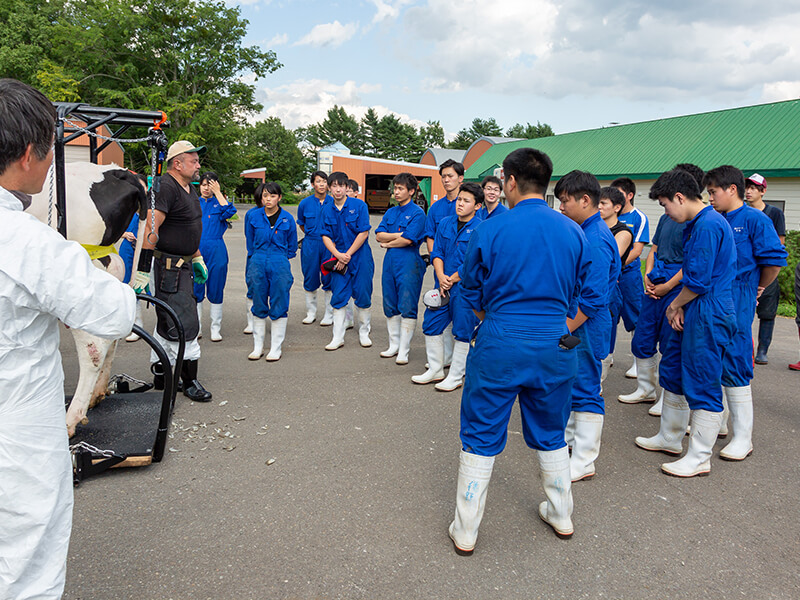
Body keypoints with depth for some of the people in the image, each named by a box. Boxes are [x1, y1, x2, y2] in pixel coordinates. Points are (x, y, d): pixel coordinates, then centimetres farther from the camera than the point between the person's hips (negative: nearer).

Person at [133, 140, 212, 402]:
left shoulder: (189, 189, 14)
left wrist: (198, 258, 27)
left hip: (183, 265, 10)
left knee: (167, 323, 17)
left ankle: (160, 375, 28)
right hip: (167, 265, -10)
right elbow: (150, 230, -23)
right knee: (184, 323, -5)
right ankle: (190, 382, 6)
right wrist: (142, 270, -26)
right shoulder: (166, 187, -17)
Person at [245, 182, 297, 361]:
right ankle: (257, 347, 18)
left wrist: (279, 257, 10)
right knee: (259, 305, 8)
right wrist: (258, 258, 14)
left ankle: (276, 348, 10)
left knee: (279, 306, 0)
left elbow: (292, 247, 10)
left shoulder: (287, 219, 0)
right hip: (258, 264, 2)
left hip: (280, 265, -2)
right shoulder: (254, 218, 4)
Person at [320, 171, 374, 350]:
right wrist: (338, 255, -13)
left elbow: (363, 233, -10)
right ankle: (338, 337, 10)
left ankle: (364, 333, 21)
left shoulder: (359, 205, -7)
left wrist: (348, 255, -12)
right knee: (338, 297, 2)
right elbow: (325, 236, 3)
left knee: (362, 296, 4)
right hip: (338, 257, 3)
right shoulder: (327, 209, 4)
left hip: (360, 257, -2)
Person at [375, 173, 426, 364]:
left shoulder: (417, 213, -6)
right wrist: (398, 235, -10)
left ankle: (404, 351, 4)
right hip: (390, 262, 7)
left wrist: (388, 243, -2)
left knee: (407, 307, -3)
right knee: (390, 306, 11)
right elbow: (379, 235, 4)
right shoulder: (391, 212, 15)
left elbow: (408, 240, -16)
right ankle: (394, 345, 23)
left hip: (409, 263, -7)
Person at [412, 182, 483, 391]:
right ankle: (435, 370, 26)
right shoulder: (445, 223, 7)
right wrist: (441, 276, -9)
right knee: (431, 325, 11)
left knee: (462, 332, 4)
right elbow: (437, 252, 6)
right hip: (443, 284, 6)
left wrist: (451, 280, -11)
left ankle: (456, 377, 17)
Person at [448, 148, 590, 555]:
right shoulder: (573, 232, 1)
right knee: (550, 434, 22)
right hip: (555, 345, 4)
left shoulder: (490, 230, -9)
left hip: (500, 345, -3)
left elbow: (472, 296, 0)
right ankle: (561, 516, 38)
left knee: (481, 437, 9)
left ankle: (465, 532, 19)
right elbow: (578, 293, 11)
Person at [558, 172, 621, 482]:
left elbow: (592, 298, -25)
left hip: (587, 326, -10)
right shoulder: (583, 231, 9)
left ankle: (583, 463, 11)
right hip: (574, 321, 10)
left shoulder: (596, 241, -22)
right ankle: (568, 436, 40)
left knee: (586, 389, 0)